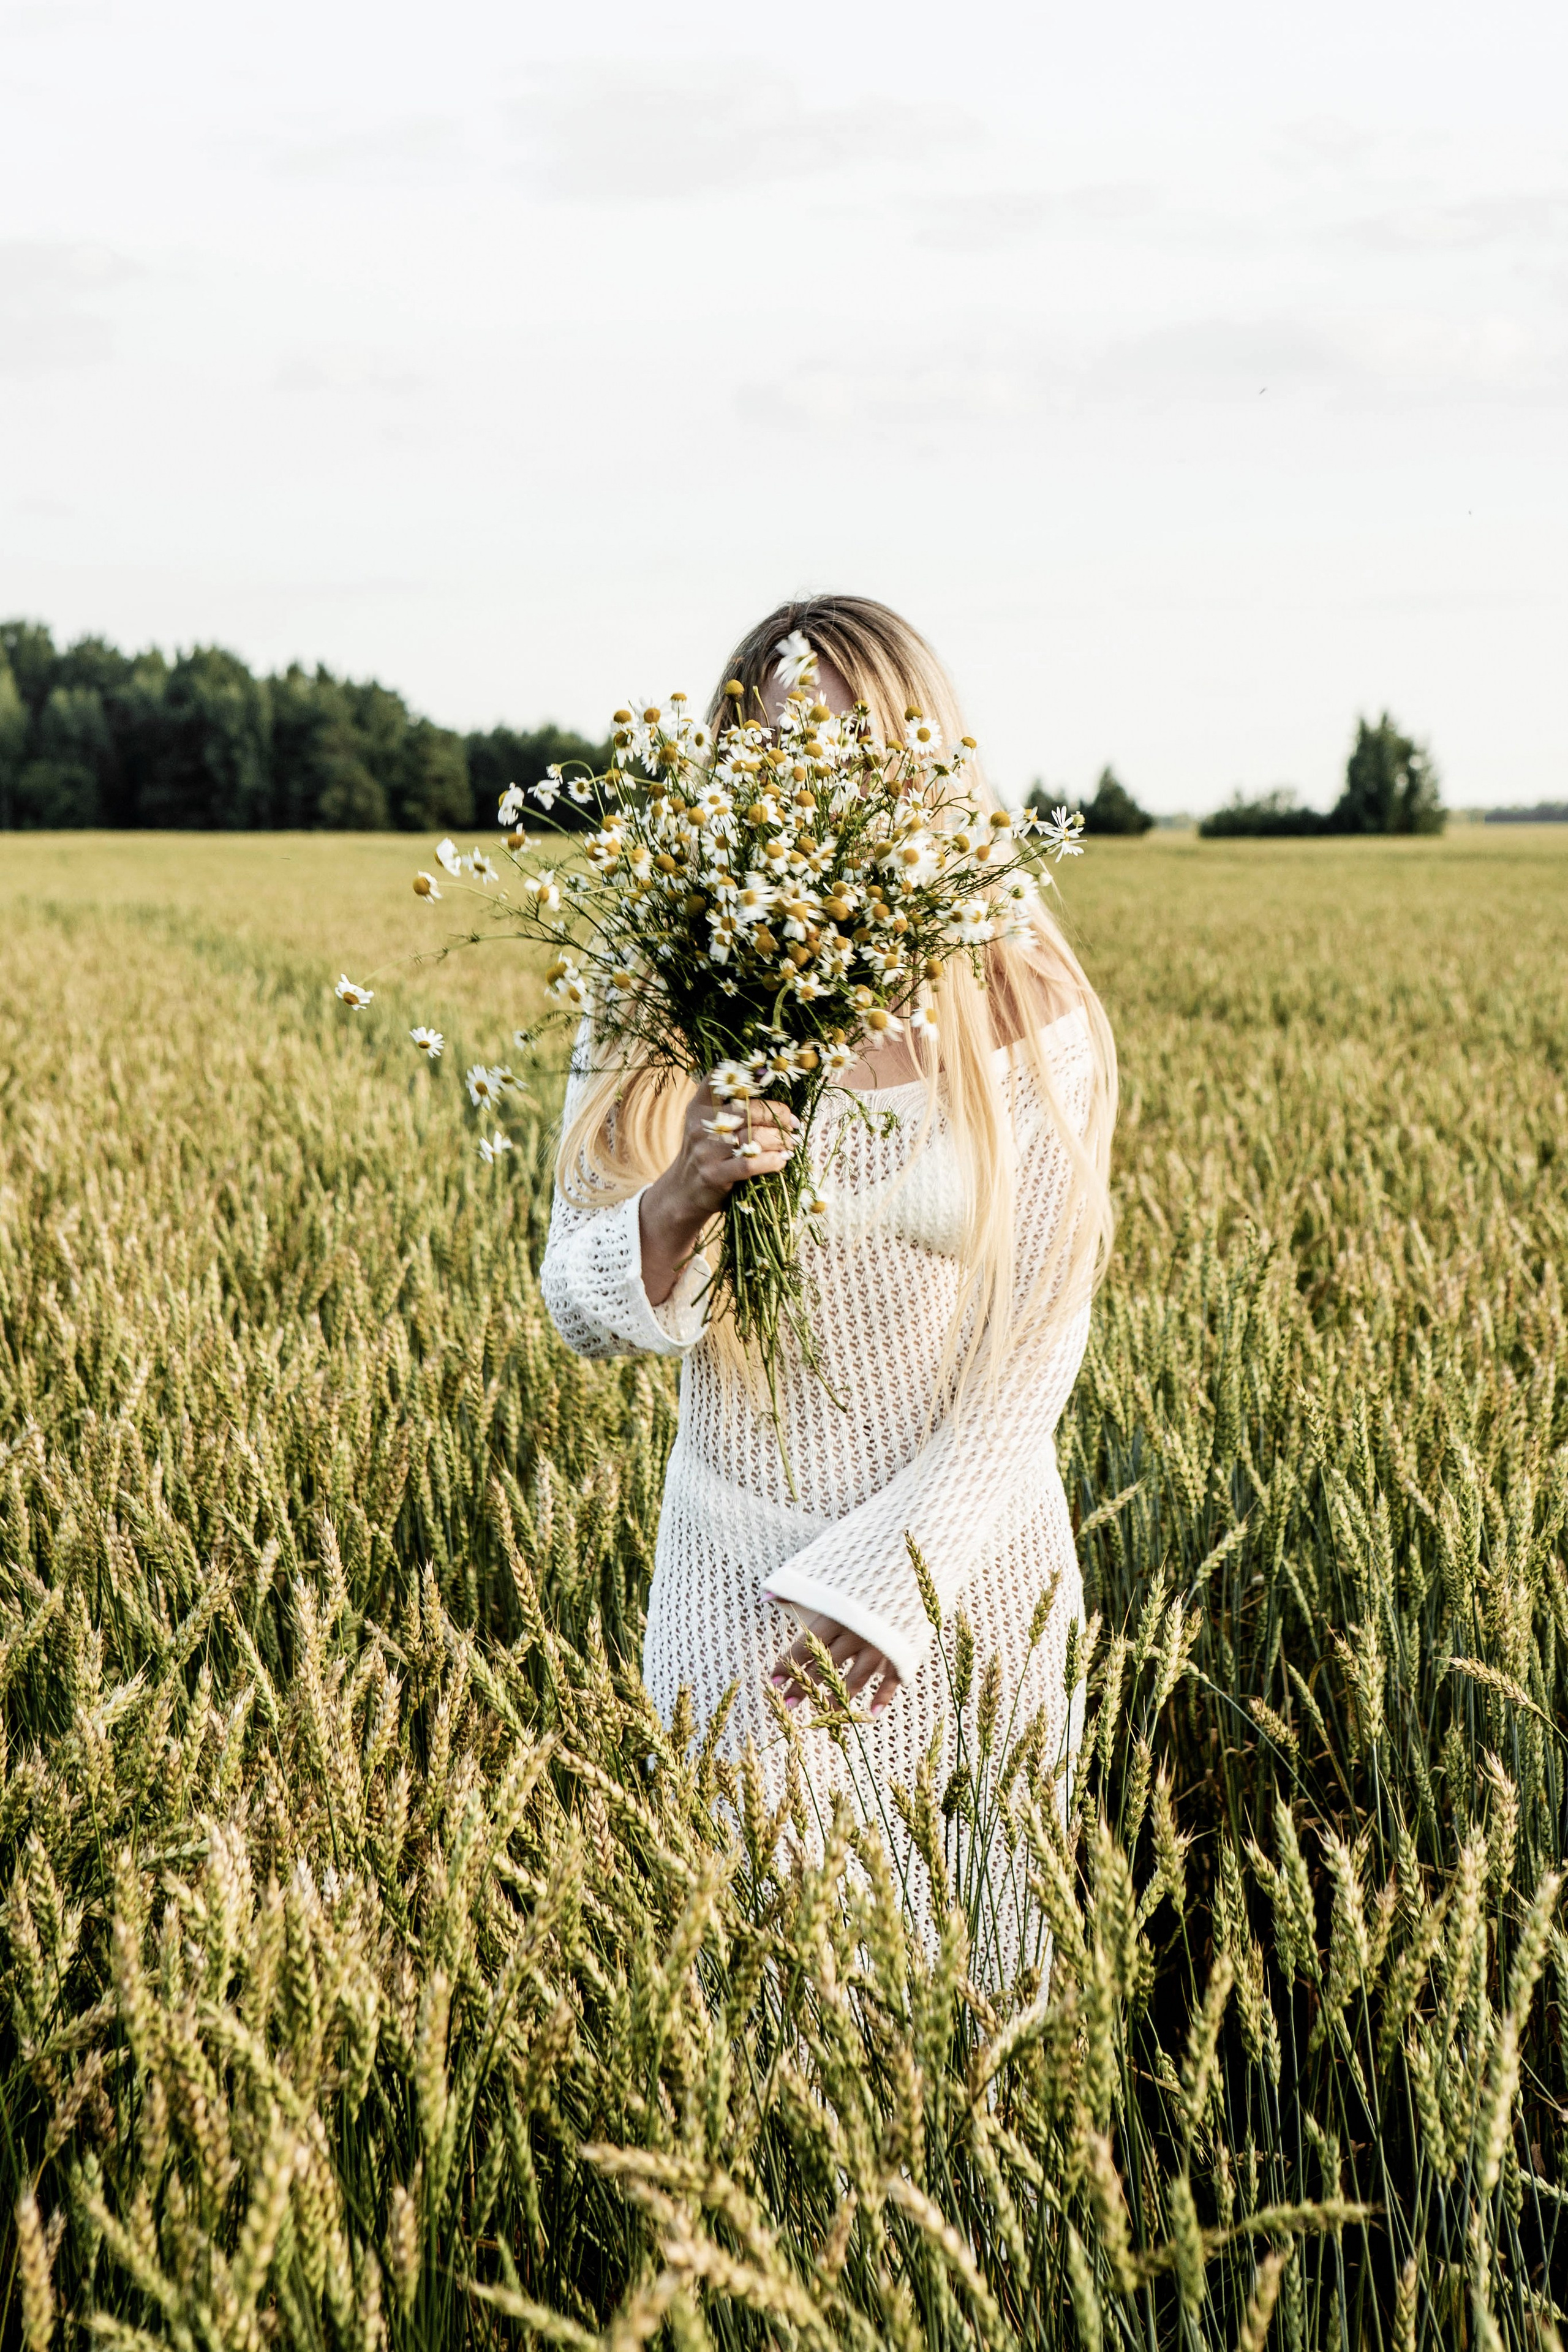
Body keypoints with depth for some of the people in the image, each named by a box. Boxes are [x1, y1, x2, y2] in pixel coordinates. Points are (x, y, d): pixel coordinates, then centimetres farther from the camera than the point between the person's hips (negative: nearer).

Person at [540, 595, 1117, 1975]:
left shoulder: (1028, 1020, -10)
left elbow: (1038, 1345, -10)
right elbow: (582, 1311, -4)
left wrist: (882, 1579, -14)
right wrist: (678, 1203, -25)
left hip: (968, 1563, -1)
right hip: (740, 1570, 1)